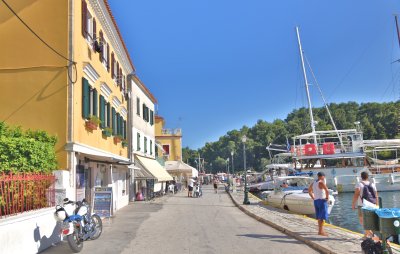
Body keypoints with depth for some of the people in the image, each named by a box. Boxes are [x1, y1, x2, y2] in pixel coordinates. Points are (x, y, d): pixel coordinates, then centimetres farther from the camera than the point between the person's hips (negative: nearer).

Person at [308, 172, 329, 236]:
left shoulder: (313, 183, 11)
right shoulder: (321, 183, -14)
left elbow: (309, 191, 24)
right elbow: (327, 191, -28)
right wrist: (327, 197, -13)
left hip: (316, 201, 8)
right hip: (322, 201, -8)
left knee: (319, 216, 18)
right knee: (322, 217, -6)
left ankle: (321, 229, 29)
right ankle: (320, 231, -9)